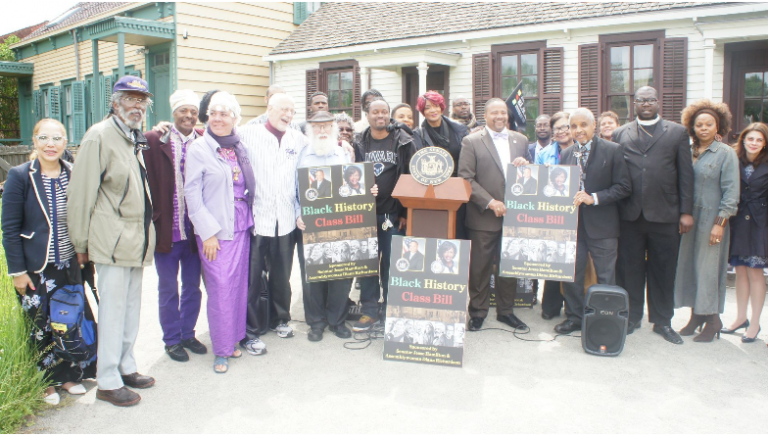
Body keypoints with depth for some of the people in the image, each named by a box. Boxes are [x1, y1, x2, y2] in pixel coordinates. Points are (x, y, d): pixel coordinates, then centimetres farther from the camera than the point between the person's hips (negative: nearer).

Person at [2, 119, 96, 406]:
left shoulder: (74, 174, 1)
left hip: (69, 266, 3)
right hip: (35, 269, -3)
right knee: (41, 328, 7)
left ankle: (69, 375, 28)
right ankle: (46, 383, 25)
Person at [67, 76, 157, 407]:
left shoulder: (137, 139, 14)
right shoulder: (100, 136, -10)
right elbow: (81, 193, -11)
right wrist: (80, 243, -9)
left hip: (138, 239, 8)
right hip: (113, 240, -8)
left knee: (132, 305, 15)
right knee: (113, 308, -2)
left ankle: (125, 366, 28)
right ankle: (108, 382, 9)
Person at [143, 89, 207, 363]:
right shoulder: (154, 140, -7)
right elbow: (146, 181, -8)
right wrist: (152, 220, -11)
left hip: (195, 229, 2)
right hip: (166, 229, -2)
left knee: (193, 287, 16)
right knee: (168, 289, 12)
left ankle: (188, 334, 34)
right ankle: (172, 340, 28)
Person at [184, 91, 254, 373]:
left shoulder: (240, 147, 9)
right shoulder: (199, 148, -5)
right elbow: (192, 193, -7)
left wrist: (249, 218, 8)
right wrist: (207, 232, -11)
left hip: (241, 226, 5)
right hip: (214, 230, -5)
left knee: (239, 284, 9)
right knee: (220, 288, -4)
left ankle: (234, 338, 24)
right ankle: (221, 350, 9)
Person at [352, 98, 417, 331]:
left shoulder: (404, 142, -1)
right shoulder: (360, 144, 7)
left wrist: (406, 212, -7)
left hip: (393, 213, -2)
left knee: (391, 262, 4)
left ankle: (390, 309, 18)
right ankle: (370, 310, 14)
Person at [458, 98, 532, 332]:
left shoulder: (520, 140, 12)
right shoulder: (471, 142, -2)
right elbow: (466, 178, -8)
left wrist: (525, 165, -7)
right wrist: (490, 202, -15)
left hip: (513, 214, 4)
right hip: (483, 216, -4)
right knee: (480, 267, 3)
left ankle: (506, 310, 25)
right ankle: (478, 312, 16)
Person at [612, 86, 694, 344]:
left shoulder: (677, 132, 9)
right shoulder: (620, 134, 11)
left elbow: (686, 174, 4)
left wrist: (686, 212, -2)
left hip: (664, 214, -1)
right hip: (630, 214, 1)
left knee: (663, 271, 7)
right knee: (629, 269, 7)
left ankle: (662, 321, 20)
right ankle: (632, 318, 21)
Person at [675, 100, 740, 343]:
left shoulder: (726, 154, -4)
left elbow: (731, 192, -8)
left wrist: (720, 223, -14)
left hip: (711, 220, -5)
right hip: (688, 219, 5)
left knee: (708, 267, -1)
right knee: (688, 265, 8)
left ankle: (712, 320, 11)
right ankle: (697, 315, 19)